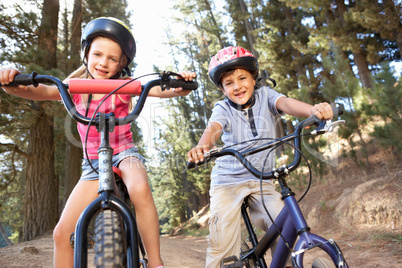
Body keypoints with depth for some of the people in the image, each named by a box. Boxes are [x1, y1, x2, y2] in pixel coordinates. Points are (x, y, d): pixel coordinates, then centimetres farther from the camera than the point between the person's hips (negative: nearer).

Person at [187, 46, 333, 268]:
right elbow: (213, 128, -26)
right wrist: (202, 146, -51)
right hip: (227, 181, -1)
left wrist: (314, 110, -45)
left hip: (261, 181, 2)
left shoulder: (264, 96, -3)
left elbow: (286, 103, -23)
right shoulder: (223, 109, -6)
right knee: (223, 245, -9)